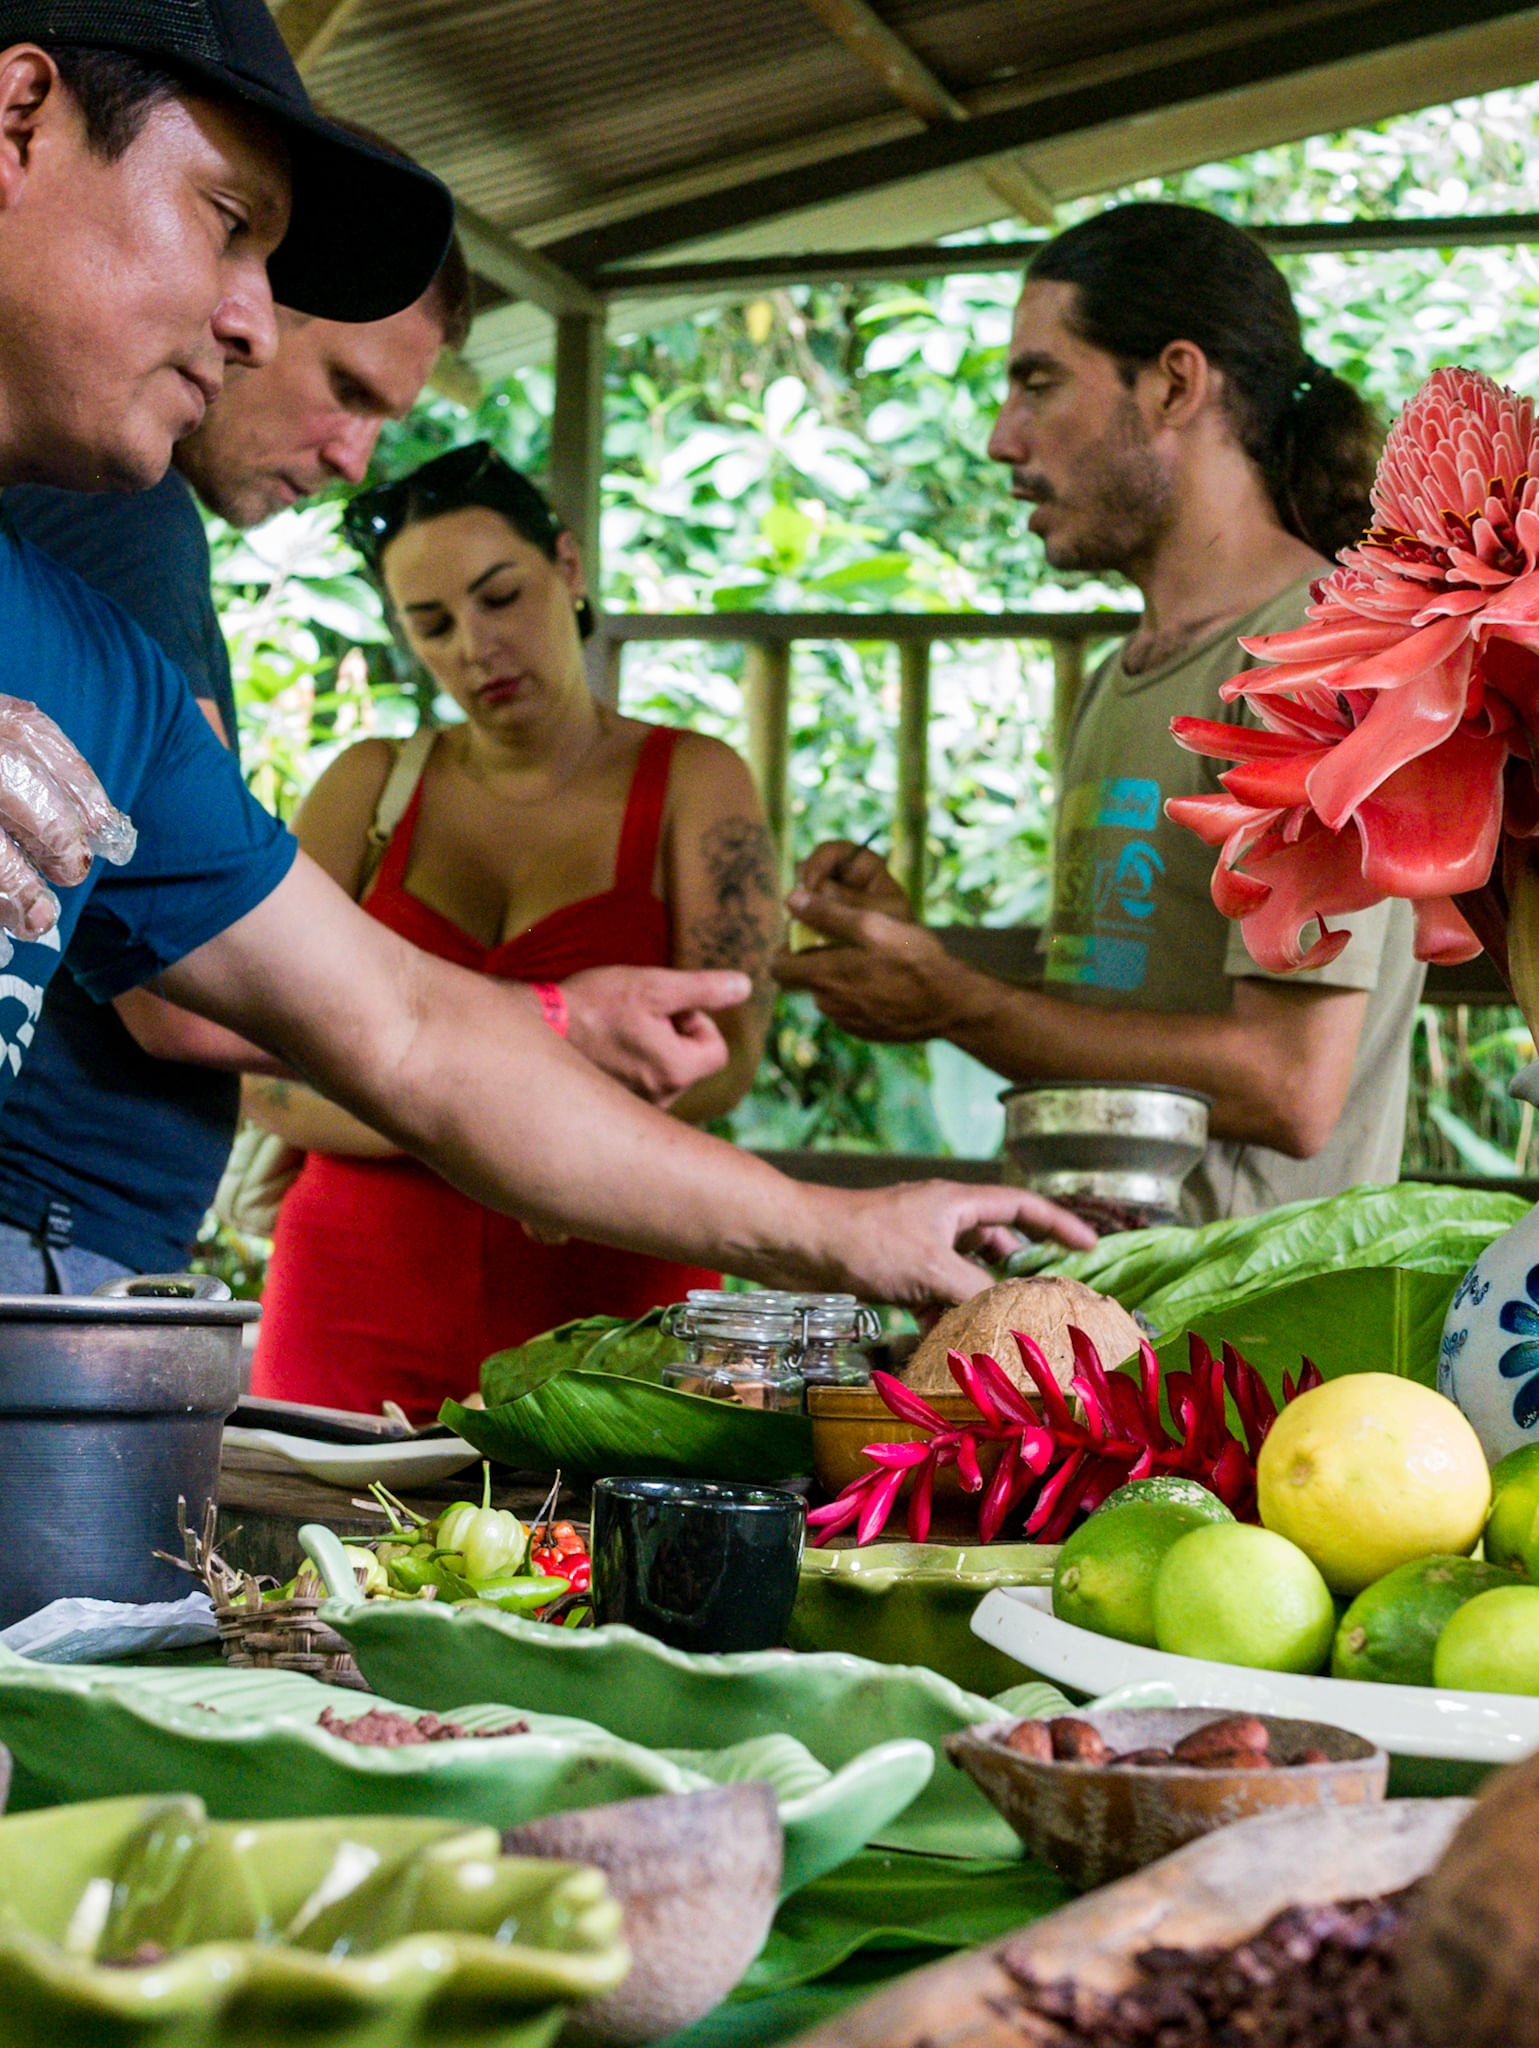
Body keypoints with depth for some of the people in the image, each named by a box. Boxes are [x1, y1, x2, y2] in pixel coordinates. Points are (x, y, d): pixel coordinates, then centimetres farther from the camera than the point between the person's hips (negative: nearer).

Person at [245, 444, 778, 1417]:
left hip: (607, 1308, -2)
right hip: (360, 1304, 2)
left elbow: (725, 1058, -8)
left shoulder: (695, 784, 4)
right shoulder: (369, 787, 9)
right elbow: (269, 1075, 0)